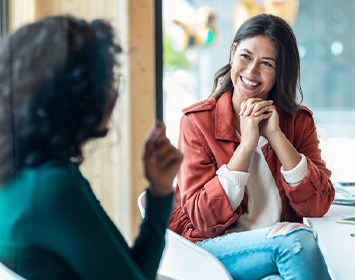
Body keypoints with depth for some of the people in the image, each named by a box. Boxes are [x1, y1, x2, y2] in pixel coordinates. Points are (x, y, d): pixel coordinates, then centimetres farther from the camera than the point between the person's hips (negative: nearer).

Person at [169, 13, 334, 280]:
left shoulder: (299, 121, 6)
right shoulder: (198, 121, -3)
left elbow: (318, 205, -6)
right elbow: (203, 218, -11)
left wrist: (275, 135, -13)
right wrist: (246, 143, -16)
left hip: (283, 244, 3)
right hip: (213, 247, -2)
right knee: (297, 238, -30)